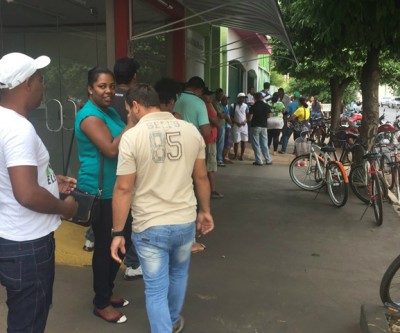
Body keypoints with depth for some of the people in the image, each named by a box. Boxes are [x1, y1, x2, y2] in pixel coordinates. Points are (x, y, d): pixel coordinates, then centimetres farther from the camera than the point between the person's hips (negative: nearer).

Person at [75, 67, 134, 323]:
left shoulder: (111, 112, 12)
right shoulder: (89, 116, -17)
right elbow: (112, 150, -28)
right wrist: (132, 123, -23)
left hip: (117, 189, 10)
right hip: (100, 192, -10)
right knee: (105, 246, 2)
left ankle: (107, 293, 35)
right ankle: (101, 303, 20)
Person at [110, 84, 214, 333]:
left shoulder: (132, 136, -13)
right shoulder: (191, 130, -1)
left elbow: (124, 189, -12)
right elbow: (201, 177, 6)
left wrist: (118, 232, -4)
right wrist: (205, 211, 18)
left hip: (150, 227, -4)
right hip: (186, 222, 5)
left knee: (156, 289, 10)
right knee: (178, 274, 28)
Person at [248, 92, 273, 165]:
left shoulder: (253, 107, -12)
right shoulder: (266, 106, 2)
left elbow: (249, 118, -14)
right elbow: (269, 116, 9)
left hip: (255, 126, -4)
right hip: (264, 126, 4)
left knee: (256, 145, 3)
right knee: (264, 144, 13)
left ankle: (259, 161, 2)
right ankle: (268, 160, 14)